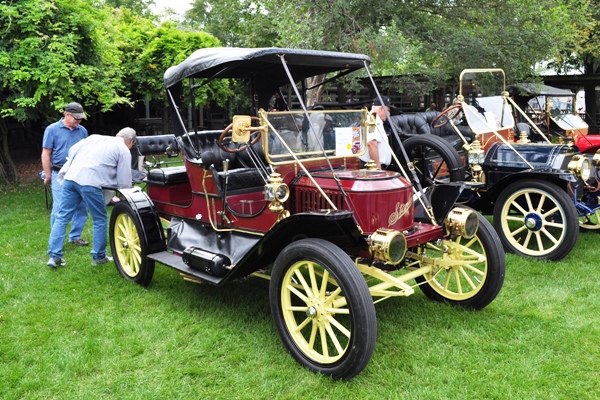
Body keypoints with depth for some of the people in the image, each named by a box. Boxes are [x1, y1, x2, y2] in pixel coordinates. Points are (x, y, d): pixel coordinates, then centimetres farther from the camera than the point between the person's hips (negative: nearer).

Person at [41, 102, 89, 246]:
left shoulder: (82, 131, 9)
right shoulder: (52, 129, -2)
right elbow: (46, 155, -1)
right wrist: (48, 176, -2)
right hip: (60, 175, -4)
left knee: (81, 207, 6)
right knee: (59, 209, -4)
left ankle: (75, 236, 21)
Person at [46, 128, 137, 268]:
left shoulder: (95, 137, 24)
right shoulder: (124, 151, 7)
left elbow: (73, 150, 21)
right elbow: (124, 183, 4)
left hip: (70, 177, 6)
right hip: (90, 182, -6)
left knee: (62, 217, 12)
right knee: (100, 220, 11)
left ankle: (54, 256, 14)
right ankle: (98, 257, 22)